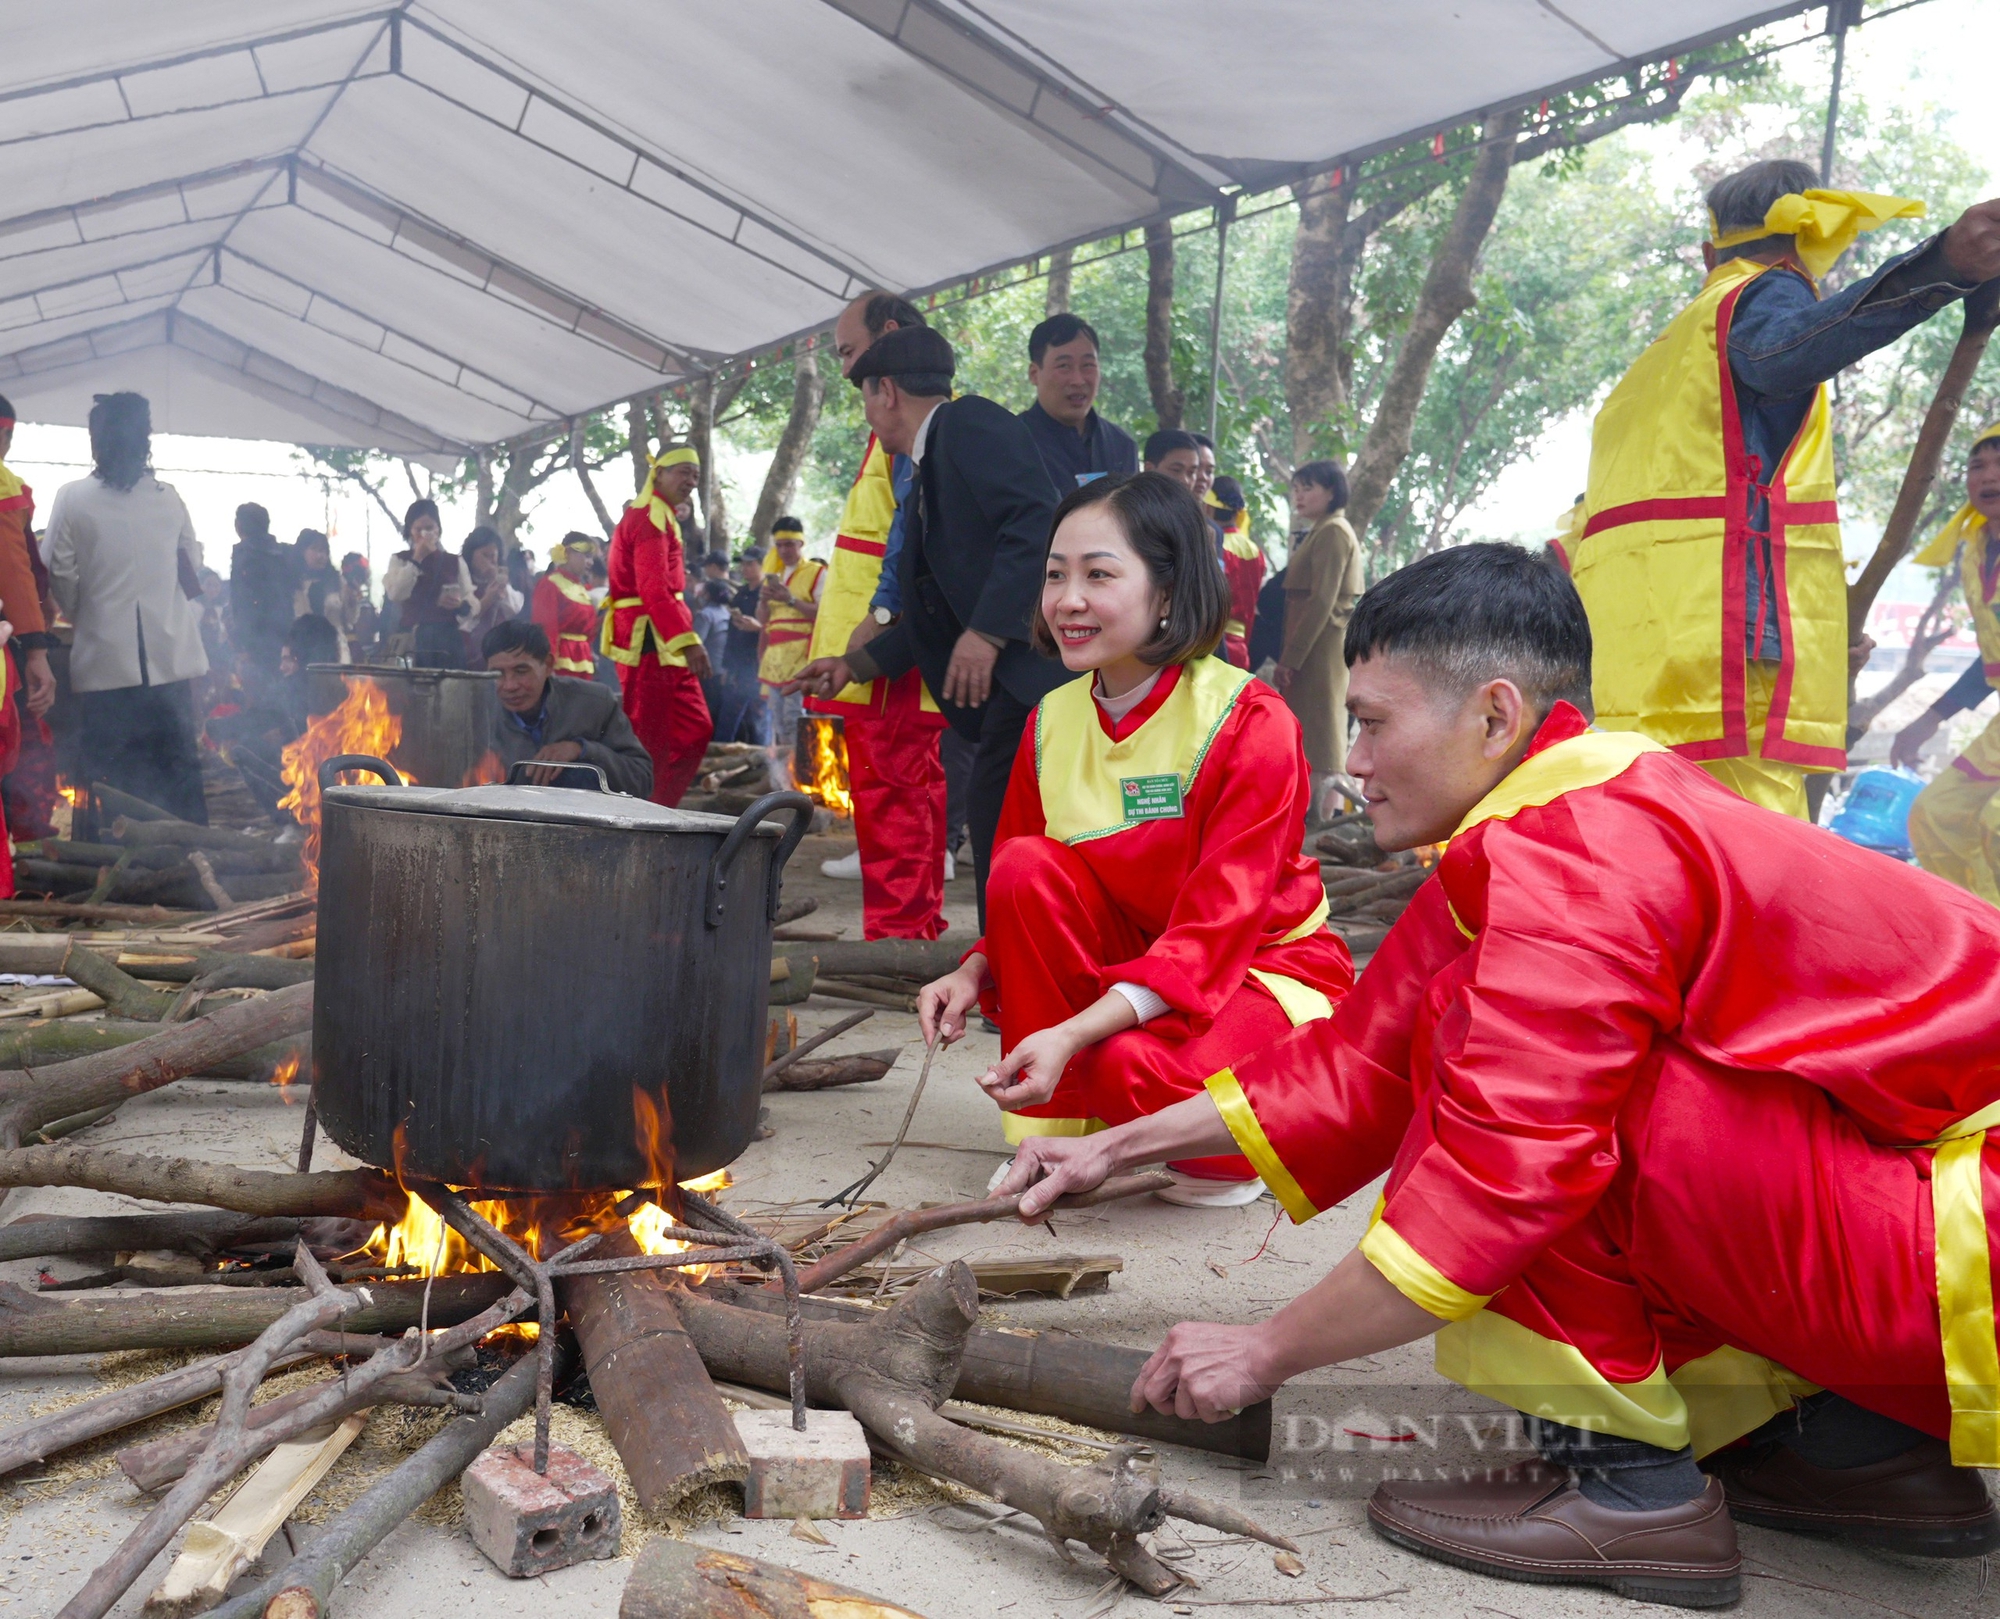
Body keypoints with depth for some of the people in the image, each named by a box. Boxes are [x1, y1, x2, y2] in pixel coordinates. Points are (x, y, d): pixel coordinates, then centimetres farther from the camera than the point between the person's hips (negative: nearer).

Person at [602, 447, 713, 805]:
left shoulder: (659, 517, 22)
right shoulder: (650, 516, -11)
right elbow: (653, 590, -23)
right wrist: (689, 640, -30)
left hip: (665, 646, 10)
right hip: (649, 642, -10)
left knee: (696, 730, 10)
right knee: (650, 744, -6)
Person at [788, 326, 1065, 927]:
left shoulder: (971, 422, -5)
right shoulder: (925, 480, 25)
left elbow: (1037, 520, -19)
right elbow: (935, 611, 28)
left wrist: (987, 633, -22)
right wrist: (851, 665, 29)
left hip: (1045, 659, -10)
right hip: (1015, 680, 10)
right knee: (993, 812, 11)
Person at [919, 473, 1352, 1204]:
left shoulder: (1249, 720, -21)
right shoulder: (1052, 719, -2)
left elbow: (1218, 926, -27)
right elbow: (1018, 894, 5)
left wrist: (1072, 1033, -38)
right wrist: (975, 971, -17)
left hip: (1264, 965, -5)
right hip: (1132, 965, 5)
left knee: (1133, 1066, -35)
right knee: (1027, 865, -22)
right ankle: (1054, 1135, -11)